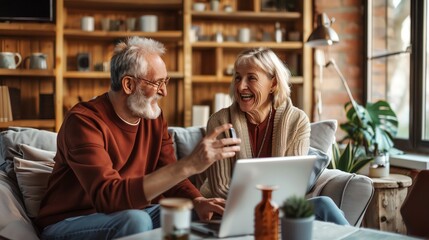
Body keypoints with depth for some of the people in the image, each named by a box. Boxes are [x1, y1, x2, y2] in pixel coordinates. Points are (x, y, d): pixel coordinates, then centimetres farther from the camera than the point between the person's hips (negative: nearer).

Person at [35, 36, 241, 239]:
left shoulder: (153, 116, 0)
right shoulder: (84, 121, -23)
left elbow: (169, 175, 2)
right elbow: (108, 196, -36)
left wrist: (197, 201, -22)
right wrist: (188, 165, -42)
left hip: (127, 215, 6)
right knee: (135, 220, -34)